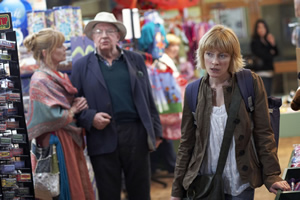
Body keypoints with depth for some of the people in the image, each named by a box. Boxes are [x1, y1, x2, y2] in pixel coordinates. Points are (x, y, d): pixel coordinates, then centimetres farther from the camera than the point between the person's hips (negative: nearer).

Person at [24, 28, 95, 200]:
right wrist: (74, 110, -8)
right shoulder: (41, 81, -16)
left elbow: (73, 103, 19)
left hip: (72, 140, 9)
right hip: (57, 143, -9)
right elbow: (55, 117, -23)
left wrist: (80, 104, -3)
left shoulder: (59, 77, 10)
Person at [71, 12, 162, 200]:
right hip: (103, 139, -1)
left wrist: (156, 131, 8)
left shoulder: (136, 60, 12)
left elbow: (148, 98, 11)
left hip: (136, 135, 2)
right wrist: (90, 118, -14)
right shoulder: (82, 66, 6)